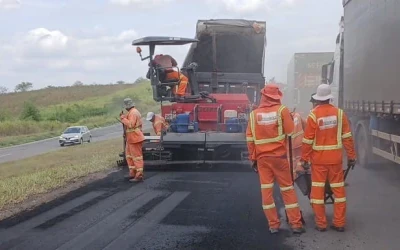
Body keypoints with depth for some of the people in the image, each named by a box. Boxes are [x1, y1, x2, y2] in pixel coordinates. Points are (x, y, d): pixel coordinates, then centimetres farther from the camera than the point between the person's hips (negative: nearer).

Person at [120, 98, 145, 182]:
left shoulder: (133, 113, -18)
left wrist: (123, 118, -18)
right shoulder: (133, 112, 16)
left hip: (135, 138, -11)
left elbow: (131, 124, -27)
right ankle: (132, 173, 25)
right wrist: (124, 117, 6)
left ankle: (139, 175, -5)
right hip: (131, 138, 11)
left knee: (137, 156, -7)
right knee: (129, 155, 18)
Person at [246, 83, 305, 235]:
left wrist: (253, 158, 10)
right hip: (279, 156, -2)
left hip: (262, 157, 2)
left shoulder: (254, 114, 2)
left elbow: (250, 138, 3)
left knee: (266, 190, 7)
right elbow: (290, 132, -8)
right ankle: (295, 224, 10)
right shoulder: (282, 110, -5)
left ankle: (273, 225, 9)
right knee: (287, 189, 7)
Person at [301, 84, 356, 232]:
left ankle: (321, 223, 10)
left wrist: (304, 158, -1)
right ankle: (339, 223, 14)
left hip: (318, 158, -2)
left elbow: (308, 140, -9)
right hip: (335, 157, 2)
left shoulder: (313, 115, -9)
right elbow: (347, 137, -1)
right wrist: (351, 156, 6)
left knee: (317, 190, 6)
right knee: (338, 189, 10)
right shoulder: (339, 113, -2)